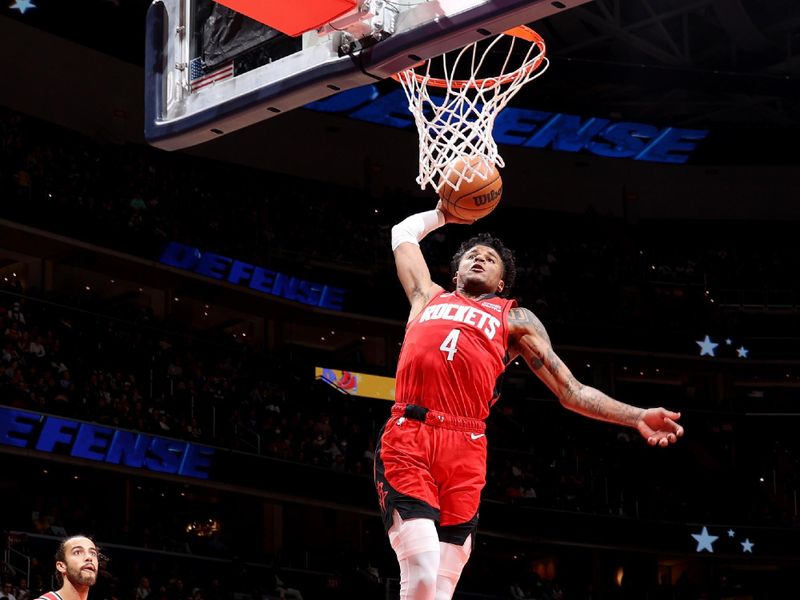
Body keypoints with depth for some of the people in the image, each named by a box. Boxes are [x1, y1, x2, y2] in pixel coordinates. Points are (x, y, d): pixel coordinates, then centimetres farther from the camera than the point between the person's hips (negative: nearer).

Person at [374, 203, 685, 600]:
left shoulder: (514, 320, 23)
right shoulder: (429, 297, 28)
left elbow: (570, 391, 17)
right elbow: (404, 233, 42)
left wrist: (636, 418, 6)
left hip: (464, 451, 1)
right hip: (407, 437, 0)